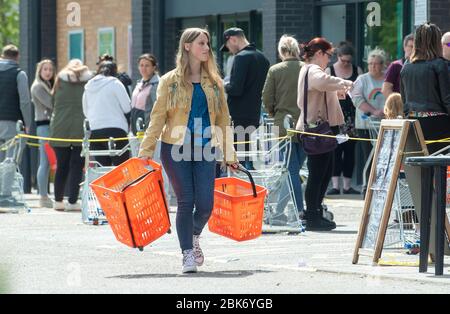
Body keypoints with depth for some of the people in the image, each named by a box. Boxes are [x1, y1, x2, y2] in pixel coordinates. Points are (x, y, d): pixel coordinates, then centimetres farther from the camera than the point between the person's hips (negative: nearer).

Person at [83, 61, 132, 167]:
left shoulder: (88, 87, 12)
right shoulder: (115, 83, -4)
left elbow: (85, 111, 18)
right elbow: (127, 107, -3)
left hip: (93, 131, 5)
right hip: (114, 129, -5)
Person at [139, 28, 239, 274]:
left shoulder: (214, 82, 12)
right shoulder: (171, 81, 3)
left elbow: (223, 118, 14)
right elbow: (158, 117, 1)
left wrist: (229, 154, 11)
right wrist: (146, 150, -6)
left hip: (204, 151, 3)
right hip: (176, 150, -2)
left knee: (205, 205, -4)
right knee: (186, 202, -5)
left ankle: (194, 236, 27)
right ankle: (187, 253, 8)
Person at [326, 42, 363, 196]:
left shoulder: (357, 71, 9)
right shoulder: (329, 71, 4)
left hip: (352, 115, 2)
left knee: (350, 150, 3)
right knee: (335, 150, -7)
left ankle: (347, 185, 8)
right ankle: (335, 185, -8)